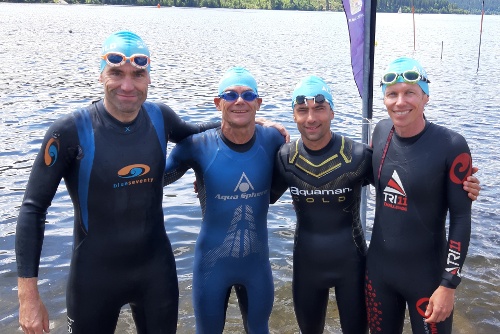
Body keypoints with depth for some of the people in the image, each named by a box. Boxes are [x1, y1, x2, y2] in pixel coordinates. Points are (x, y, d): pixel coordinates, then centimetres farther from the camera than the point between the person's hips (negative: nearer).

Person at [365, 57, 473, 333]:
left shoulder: (451, 146, -18)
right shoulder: (381, 132, -3)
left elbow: (461, 218, -14)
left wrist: (449, 284, -13)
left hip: (427, 274, -4)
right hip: (378, 267, 5)